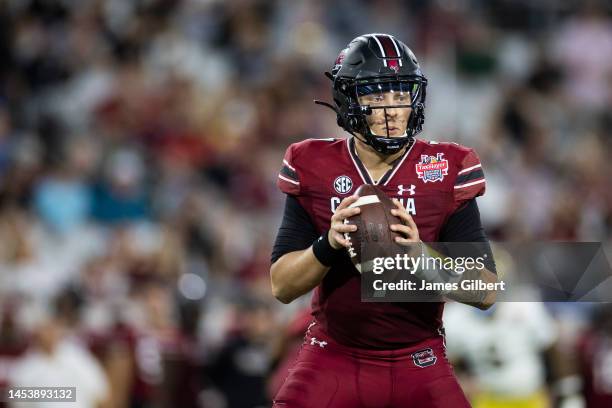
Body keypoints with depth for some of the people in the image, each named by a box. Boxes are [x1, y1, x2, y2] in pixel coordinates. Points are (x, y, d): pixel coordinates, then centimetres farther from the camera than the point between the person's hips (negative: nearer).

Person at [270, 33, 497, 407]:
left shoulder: (446, 171, -6)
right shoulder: (315, 169, -3)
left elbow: (485, 292, -9)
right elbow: (282, 286, -4)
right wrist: (328, 245, -23)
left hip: (418, 363, 0)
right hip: (333, 359, 0)